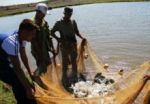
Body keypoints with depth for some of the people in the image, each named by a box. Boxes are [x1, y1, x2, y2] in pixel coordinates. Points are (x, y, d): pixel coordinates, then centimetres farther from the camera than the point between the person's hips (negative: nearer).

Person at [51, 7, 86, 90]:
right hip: (64, 45, -3)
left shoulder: (73, 22, 4)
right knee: (65, 62, 0)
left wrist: (81, 37, -4)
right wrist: (58, 39, -16)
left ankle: (74, 77, 29)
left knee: (74, 61, 12)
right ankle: (65, 80, 10)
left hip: (73, 44, 4)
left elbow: (76, 32, 13)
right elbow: (52, 32, -2)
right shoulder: (59, 23, -5)